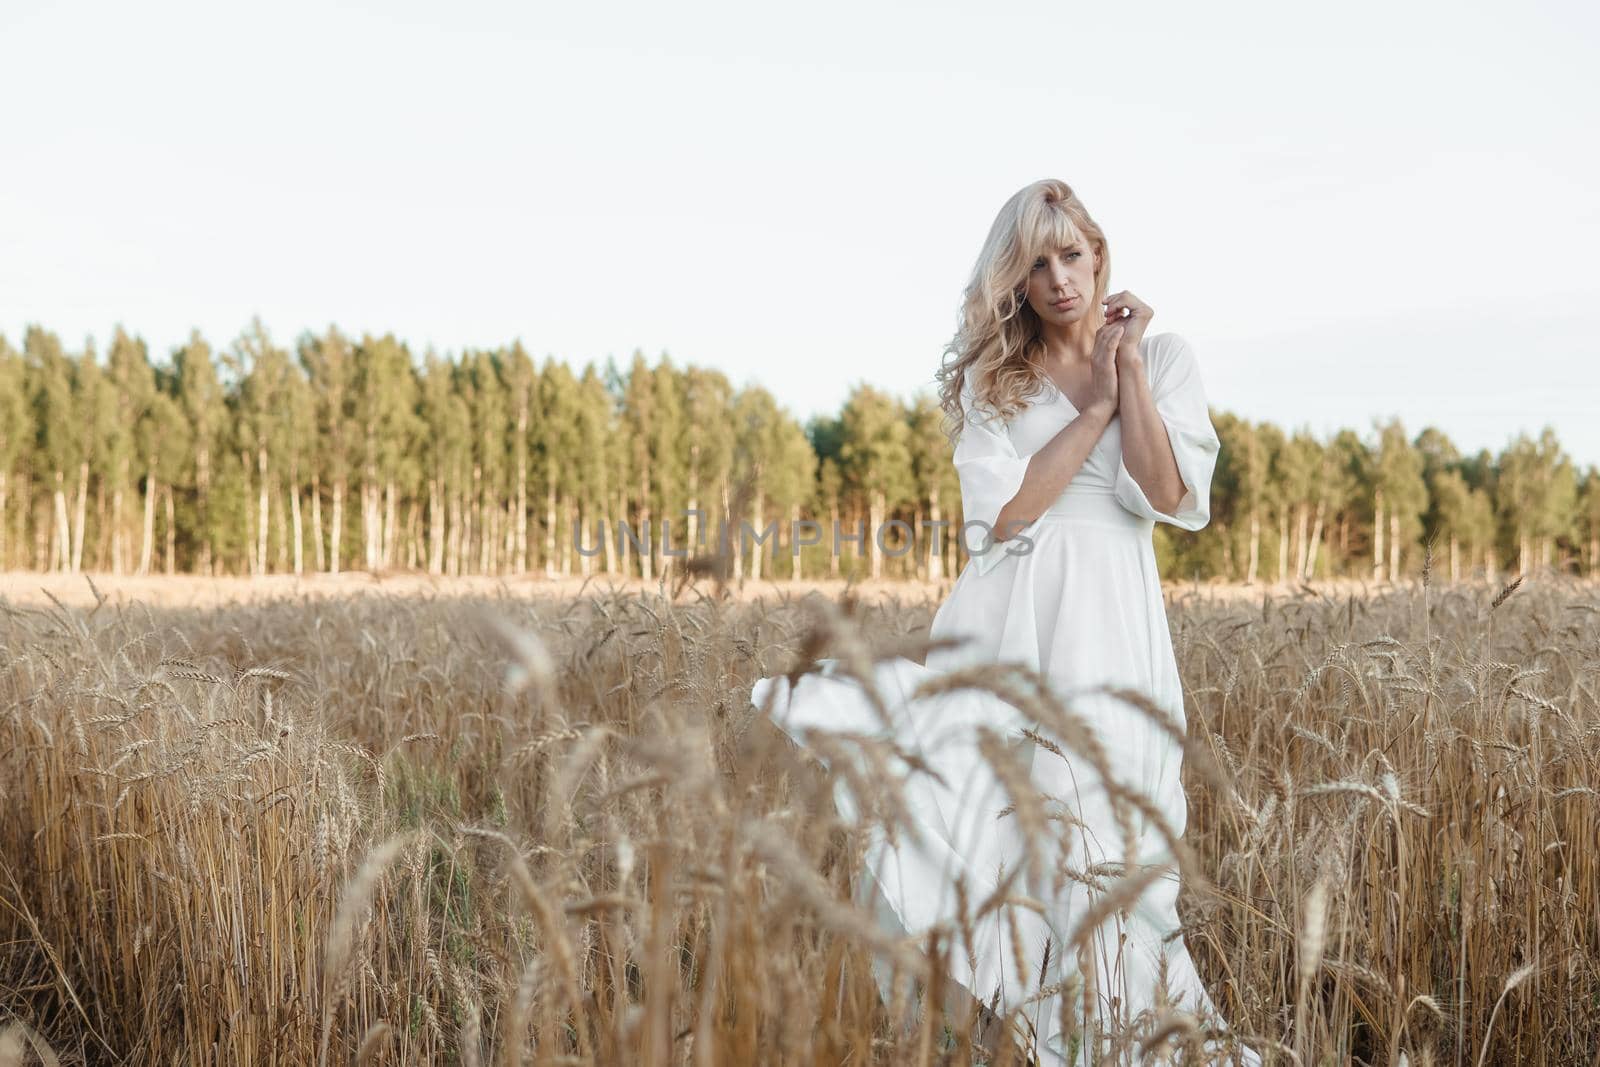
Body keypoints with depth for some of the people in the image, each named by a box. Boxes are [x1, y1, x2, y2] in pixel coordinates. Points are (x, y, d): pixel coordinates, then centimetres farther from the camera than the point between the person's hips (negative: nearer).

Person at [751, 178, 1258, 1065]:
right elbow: (1005, 513, -4)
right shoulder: (990, 377, 10)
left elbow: (1170, 500, -5)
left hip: (1109, 626, -1)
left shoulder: (1163, 357, 9)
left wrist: (1128, 372, -4)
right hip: (1007, 622, 1)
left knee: (1100, 855, -4)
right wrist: (1096, 408, -4)